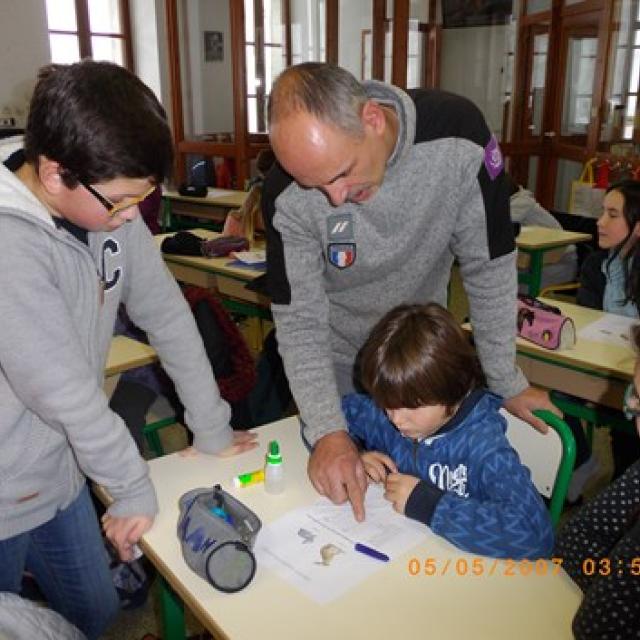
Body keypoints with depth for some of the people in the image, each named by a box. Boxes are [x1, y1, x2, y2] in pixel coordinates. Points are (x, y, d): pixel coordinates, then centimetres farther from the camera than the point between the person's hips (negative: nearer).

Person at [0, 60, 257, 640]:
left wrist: (213, 431, 3)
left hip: (60, 476, 6)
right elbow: (67, 391, -27)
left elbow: (168, 317, -2)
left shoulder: (109, 207, -7)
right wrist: (135, 489, -13)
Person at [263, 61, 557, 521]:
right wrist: (328, 431, -33)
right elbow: (300, 319, -22)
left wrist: (508, 382, -11)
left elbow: (489, 267, -19)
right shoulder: (288, 197, -28)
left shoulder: (458, 136, -30)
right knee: (334, 486, 13)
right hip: (337, 356, 0)